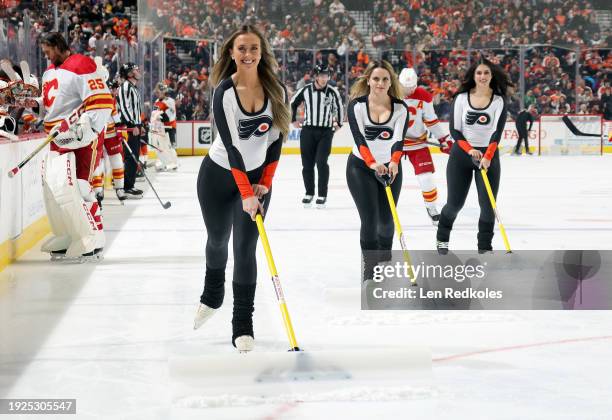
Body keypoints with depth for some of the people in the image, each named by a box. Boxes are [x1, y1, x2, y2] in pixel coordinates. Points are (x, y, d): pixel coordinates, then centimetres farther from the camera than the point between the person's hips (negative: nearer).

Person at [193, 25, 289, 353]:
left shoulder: (276, 91, -10)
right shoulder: (224, 92, -20)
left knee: (245, 248, -5)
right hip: (219, 175, -1)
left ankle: (243, 326, 2)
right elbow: (231, 144, -23)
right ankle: (212, 297, 46)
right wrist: (245, 193, -26)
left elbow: (277, 137, -2)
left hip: (257, 177, 1)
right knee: (217, 240, 17)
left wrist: (265, 183, -7)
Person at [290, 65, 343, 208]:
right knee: (307, 163, 5)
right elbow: (293, 103, 14)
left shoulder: (332, 92, -5)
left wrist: (338, 124, 15)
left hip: (326, 131, -2)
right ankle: (309, 193, 20)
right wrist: (293, 120, 15)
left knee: (321, 162, -12)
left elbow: (339, 107, 12)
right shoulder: (305, 90, -3)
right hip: (308, 131, 2)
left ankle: (322, 195, -4)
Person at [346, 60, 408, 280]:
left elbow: (398, 139, -20)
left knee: (386, 219, 6)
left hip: (390, 167, 2)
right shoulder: (357, 105, -14)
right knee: (369, 219, -13)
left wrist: (394, 162, -41)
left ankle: (385, 261, 32)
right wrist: (372, 163, -42)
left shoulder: (400, 108, -9)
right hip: (360, 167, -2)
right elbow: (359, 138, -25)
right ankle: (370, 272, -7)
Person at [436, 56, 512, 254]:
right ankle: (442, 237, 30)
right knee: (455, 203, 5)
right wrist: (469, 150, -17)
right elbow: (454, 130, -2)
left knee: (488, 204, -6)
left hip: (488, 155, 0)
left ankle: (485, 247, 7)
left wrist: (487, 157, -26)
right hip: (461, 154, 0)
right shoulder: (461, 98, -2)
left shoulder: (499, 100, -4)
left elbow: (497, 131, -14)